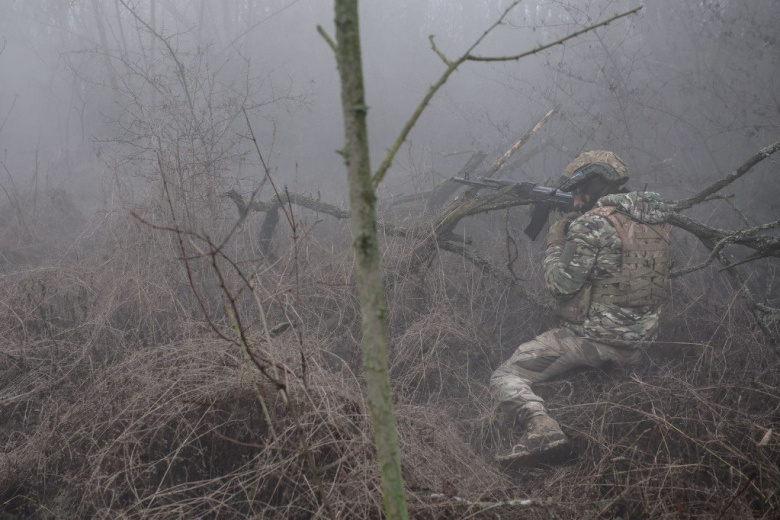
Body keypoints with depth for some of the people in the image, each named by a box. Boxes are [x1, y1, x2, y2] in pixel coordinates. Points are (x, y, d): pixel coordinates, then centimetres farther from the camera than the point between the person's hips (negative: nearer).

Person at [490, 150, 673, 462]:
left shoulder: (592, 225, -15)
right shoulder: (657, 220, 9)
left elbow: (561, 284, -14)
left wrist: (554, 242, 3)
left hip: (593, 340, -8)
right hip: (637, 347, 8)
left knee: (506, 378, -2)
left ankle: (540, 428, -26)